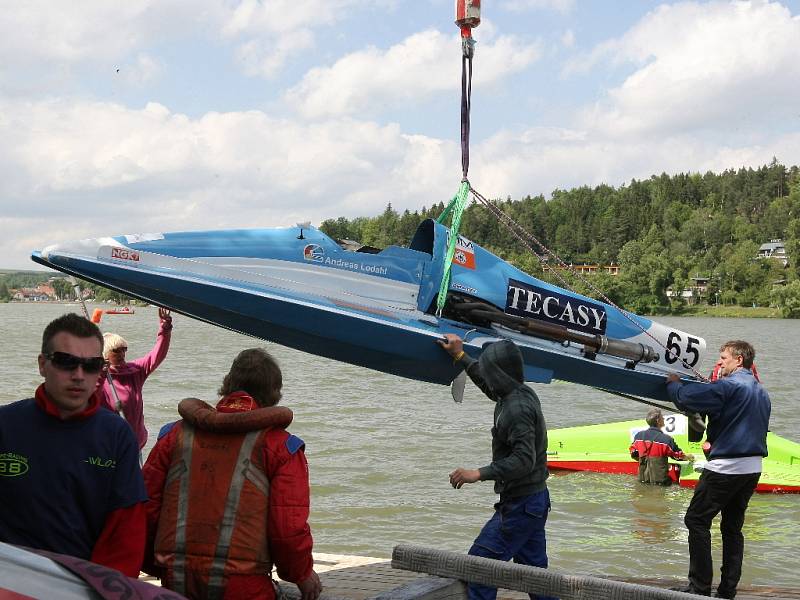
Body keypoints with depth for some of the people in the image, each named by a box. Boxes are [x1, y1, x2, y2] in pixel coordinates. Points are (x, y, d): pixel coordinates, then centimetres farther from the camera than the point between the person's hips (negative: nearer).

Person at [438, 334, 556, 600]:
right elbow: (489, 385, 28)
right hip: (536, 497, 10)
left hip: (520, 505, -10)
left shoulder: (516, 408, -23)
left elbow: (524, 460, -29)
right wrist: (460, 356, 34)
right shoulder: (523, 394, 7)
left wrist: (479, 474, -31)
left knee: (480, 561, -6)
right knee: (534, 567, 14)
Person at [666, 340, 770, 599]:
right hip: (753, 469, 9)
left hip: (725, 468, -8)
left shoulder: (729, 386, -14)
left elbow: (686, 398, -19)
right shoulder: (761, 391, 15)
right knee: (732, 526, 14)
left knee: (696, 520, 0)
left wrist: (673, 383, 3)